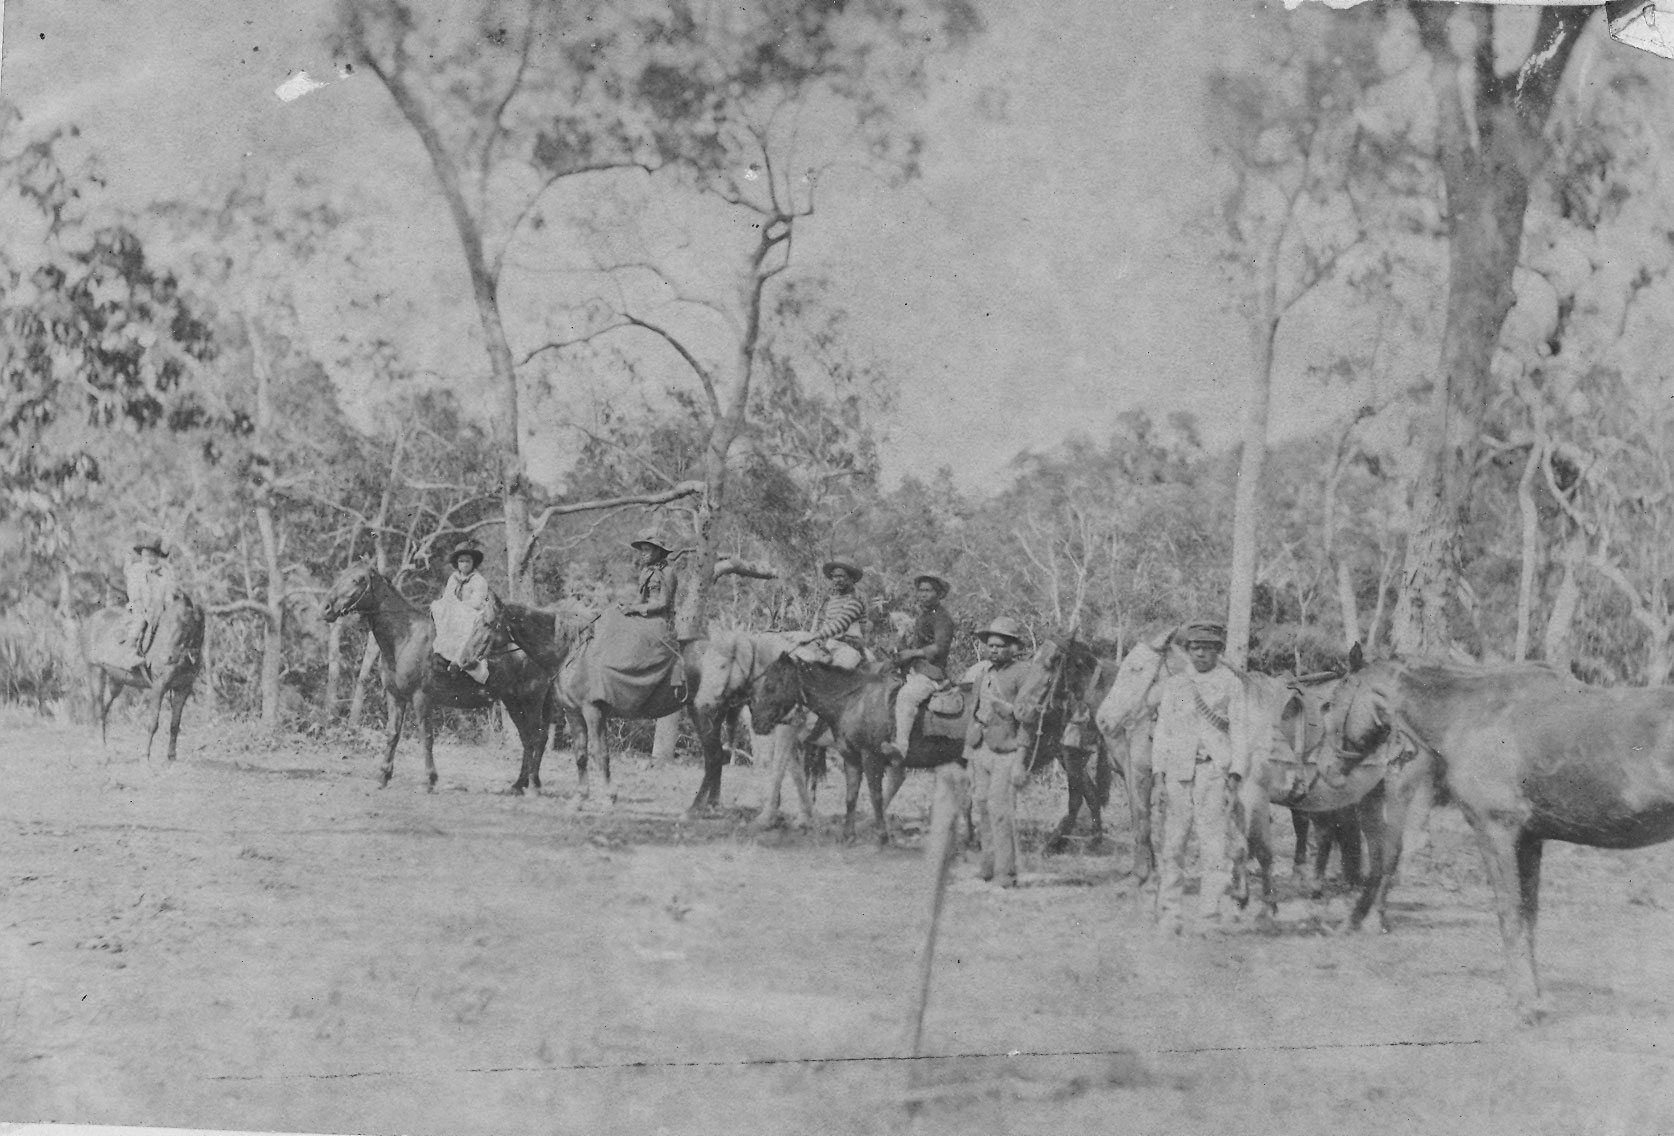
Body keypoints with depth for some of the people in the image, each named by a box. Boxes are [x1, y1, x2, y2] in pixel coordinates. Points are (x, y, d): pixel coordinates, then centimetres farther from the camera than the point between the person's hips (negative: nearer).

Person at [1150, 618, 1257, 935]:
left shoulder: (1231, 683, 8)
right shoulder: (1173, 685, 15)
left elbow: (1239, 730, 4)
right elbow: (1163, 731, 14)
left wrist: (1235, 772, -6)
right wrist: (1159, 772, 4)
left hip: (1215, 769, -2)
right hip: (1179, 770, 2)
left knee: (1213, 845, -6)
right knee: (1172, 843, 0)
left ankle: (1210, 915, -3)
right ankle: (1168, 913, 5)